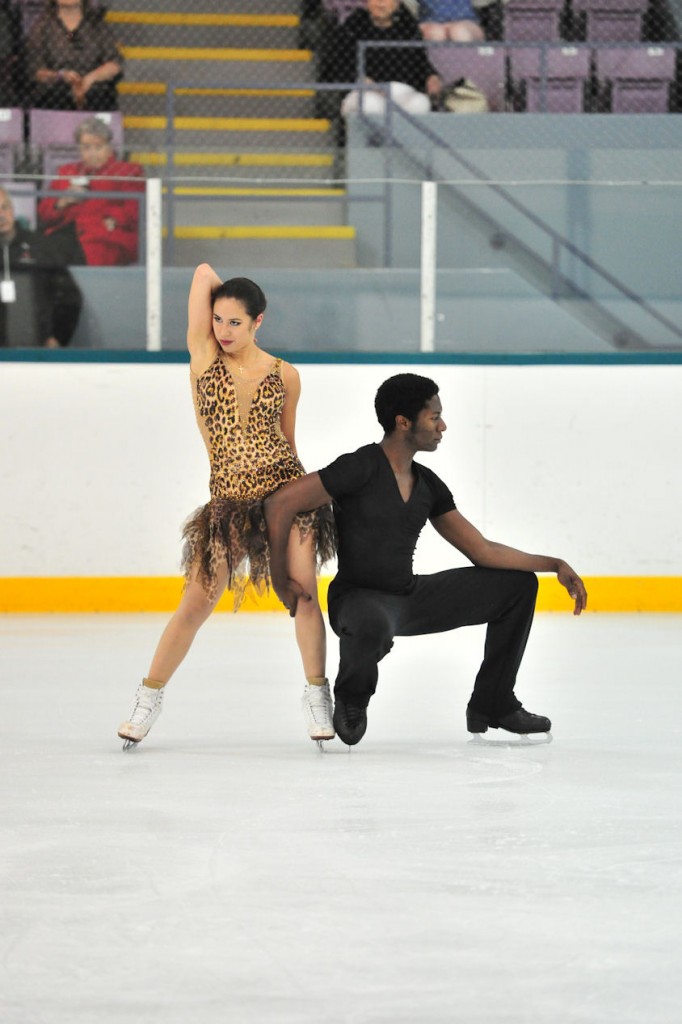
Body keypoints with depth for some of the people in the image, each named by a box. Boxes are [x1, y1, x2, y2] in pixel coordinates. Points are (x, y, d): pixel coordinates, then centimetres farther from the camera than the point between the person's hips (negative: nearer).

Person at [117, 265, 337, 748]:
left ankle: (317, 695, 14)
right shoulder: (204, 355, 1)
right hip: (229, 499, -1)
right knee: (197, 603, -1)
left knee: (304, 596, -1)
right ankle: (149, 699, 11)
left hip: (286, 490, 1)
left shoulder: (284, 375, 4)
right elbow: (204, 271, 0)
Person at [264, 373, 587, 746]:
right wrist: (281, 580, -14)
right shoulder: (361, 468, -16)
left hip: (411, 597, 8)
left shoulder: (428, 485, 8)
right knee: (372, 625, -46)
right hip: (359, 599, -8)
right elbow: (281, 503, -19)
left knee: (519, 584, 8)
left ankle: (492, 705, 17)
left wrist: (554, 564, 4)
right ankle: (351, 700, -9)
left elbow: (481, 551, 12)